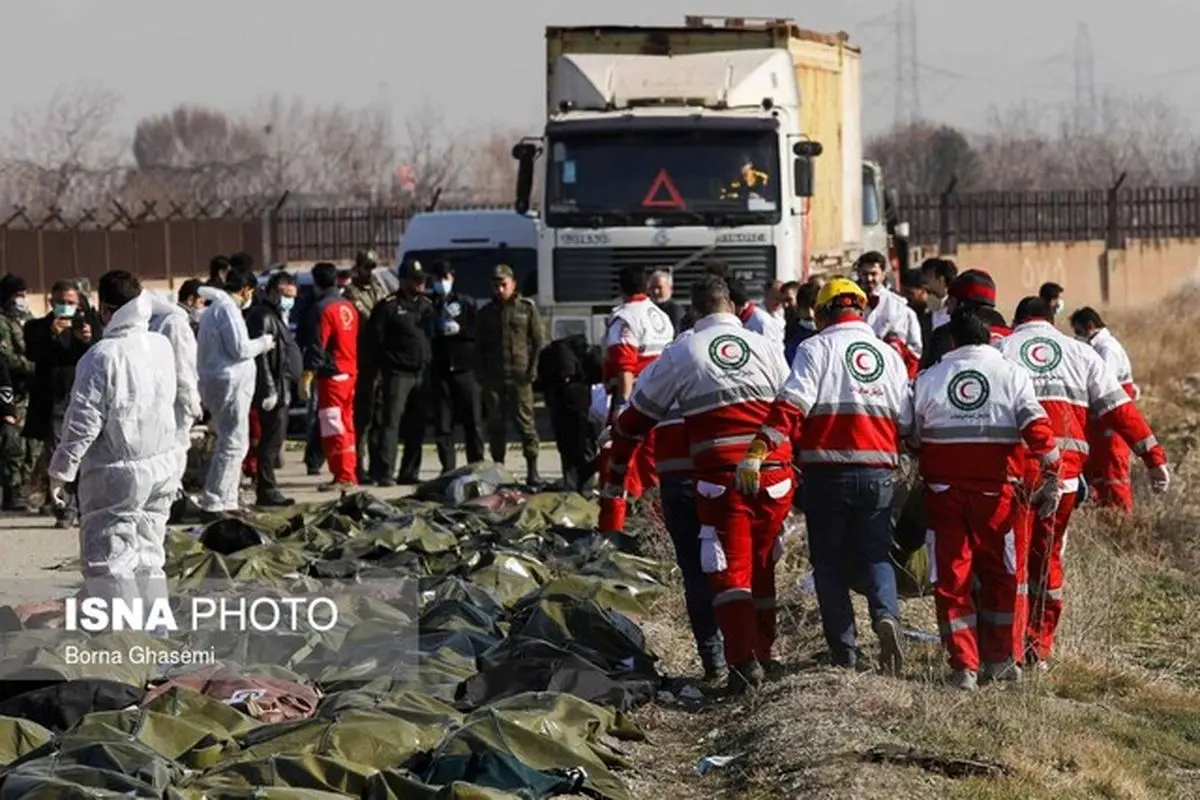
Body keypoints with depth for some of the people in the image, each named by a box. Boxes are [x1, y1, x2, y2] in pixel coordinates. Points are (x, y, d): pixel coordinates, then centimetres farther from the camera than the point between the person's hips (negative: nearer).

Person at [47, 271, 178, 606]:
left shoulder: (102, 356, -18)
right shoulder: (162, 347, 2)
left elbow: (85, 421, -16)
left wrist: (61, 469, -7)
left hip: (116, 472, -7)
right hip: (164, 464, 7)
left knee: (107, 559, -1)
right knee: (149, 554, 17)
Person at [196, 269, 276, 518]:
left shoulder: (214, 308, 18)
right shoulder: (227, 309, -13)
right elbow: (239, 348, -18)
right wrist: (263, 343, -3)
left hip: (214, 381, 11)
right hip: (230, 382, -11)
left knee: (230, 441, 17)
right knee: (234, 443, -9)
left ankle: (226, 501, 21)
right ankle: (212, 504, -11)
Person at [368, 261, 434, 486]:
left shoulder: (426, 305, 16)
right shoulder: (388, 306, -5)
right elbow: (376, 339, -8)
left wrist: (428, 363, 11)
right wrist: (388, 363, -10)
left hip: (422, 373, 7)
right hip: (398, 373, -7)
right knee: (390, 422, -11)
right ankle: (384, 472, -14)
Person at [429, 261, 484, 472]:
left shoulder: (466, 303, 9)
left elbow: (479, 331, 5)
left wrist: (459, 330, -9)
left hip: (465, 369, 0)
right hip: (439, 371, 0)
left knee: (472, 422, 0)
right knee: (443, 423, -1)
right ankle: (447, 468, 4)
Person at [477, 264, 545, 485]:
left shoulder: (527, 308, 5)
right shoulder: (486, 313, 14)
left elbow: (538, 340, 4)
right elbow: (480, 345, 17)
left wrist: (533, 368, -5)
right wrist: (482, 371, 5)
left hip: (520, 375, -3)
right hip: (493, 376, 3)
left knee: (525, 421, -6)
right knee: (495, 423, 4)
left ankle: (532, 469, -5)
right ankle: (498, 466, 11)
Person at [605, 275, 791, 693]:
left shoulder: (681, 353, 4)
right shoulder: (766, 348, 10)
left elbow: (634, 417, 11)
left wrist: (616, 475, 22)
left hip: (719, 476, -3)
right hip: (774, 472, 3)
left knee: (730, 569, -2)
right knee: (762, 567, 16)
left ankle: (743, 661, -15)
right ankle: (763, 654, 22)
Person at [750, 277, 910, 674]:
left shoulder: (817, 349, -2)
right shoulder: (890, 355, 11)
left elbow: (791, 404, -15)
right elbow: (908, 422, 13)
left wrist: (761, 447, -19)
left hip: (827, 473, -3)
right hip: (879, 473, 3)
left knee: (829, 561, 7)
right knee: (876, 555, 12)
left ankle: (844, 653, 5)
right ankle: (886, 614, -17)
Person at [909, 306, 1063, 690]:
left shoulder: (927, 380, 3)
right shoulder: (1012, 375, -2)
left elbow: (913, 438, 8)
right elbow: (1037, 428, -11)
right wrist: (1051, 478, -8)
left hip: (944, 489, 0)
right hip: (997, 490, 0)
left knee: (951, 578, 6)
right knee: (1003, 575, 14)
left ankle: (964, 665, -2)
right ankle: (1001, 661, 19)